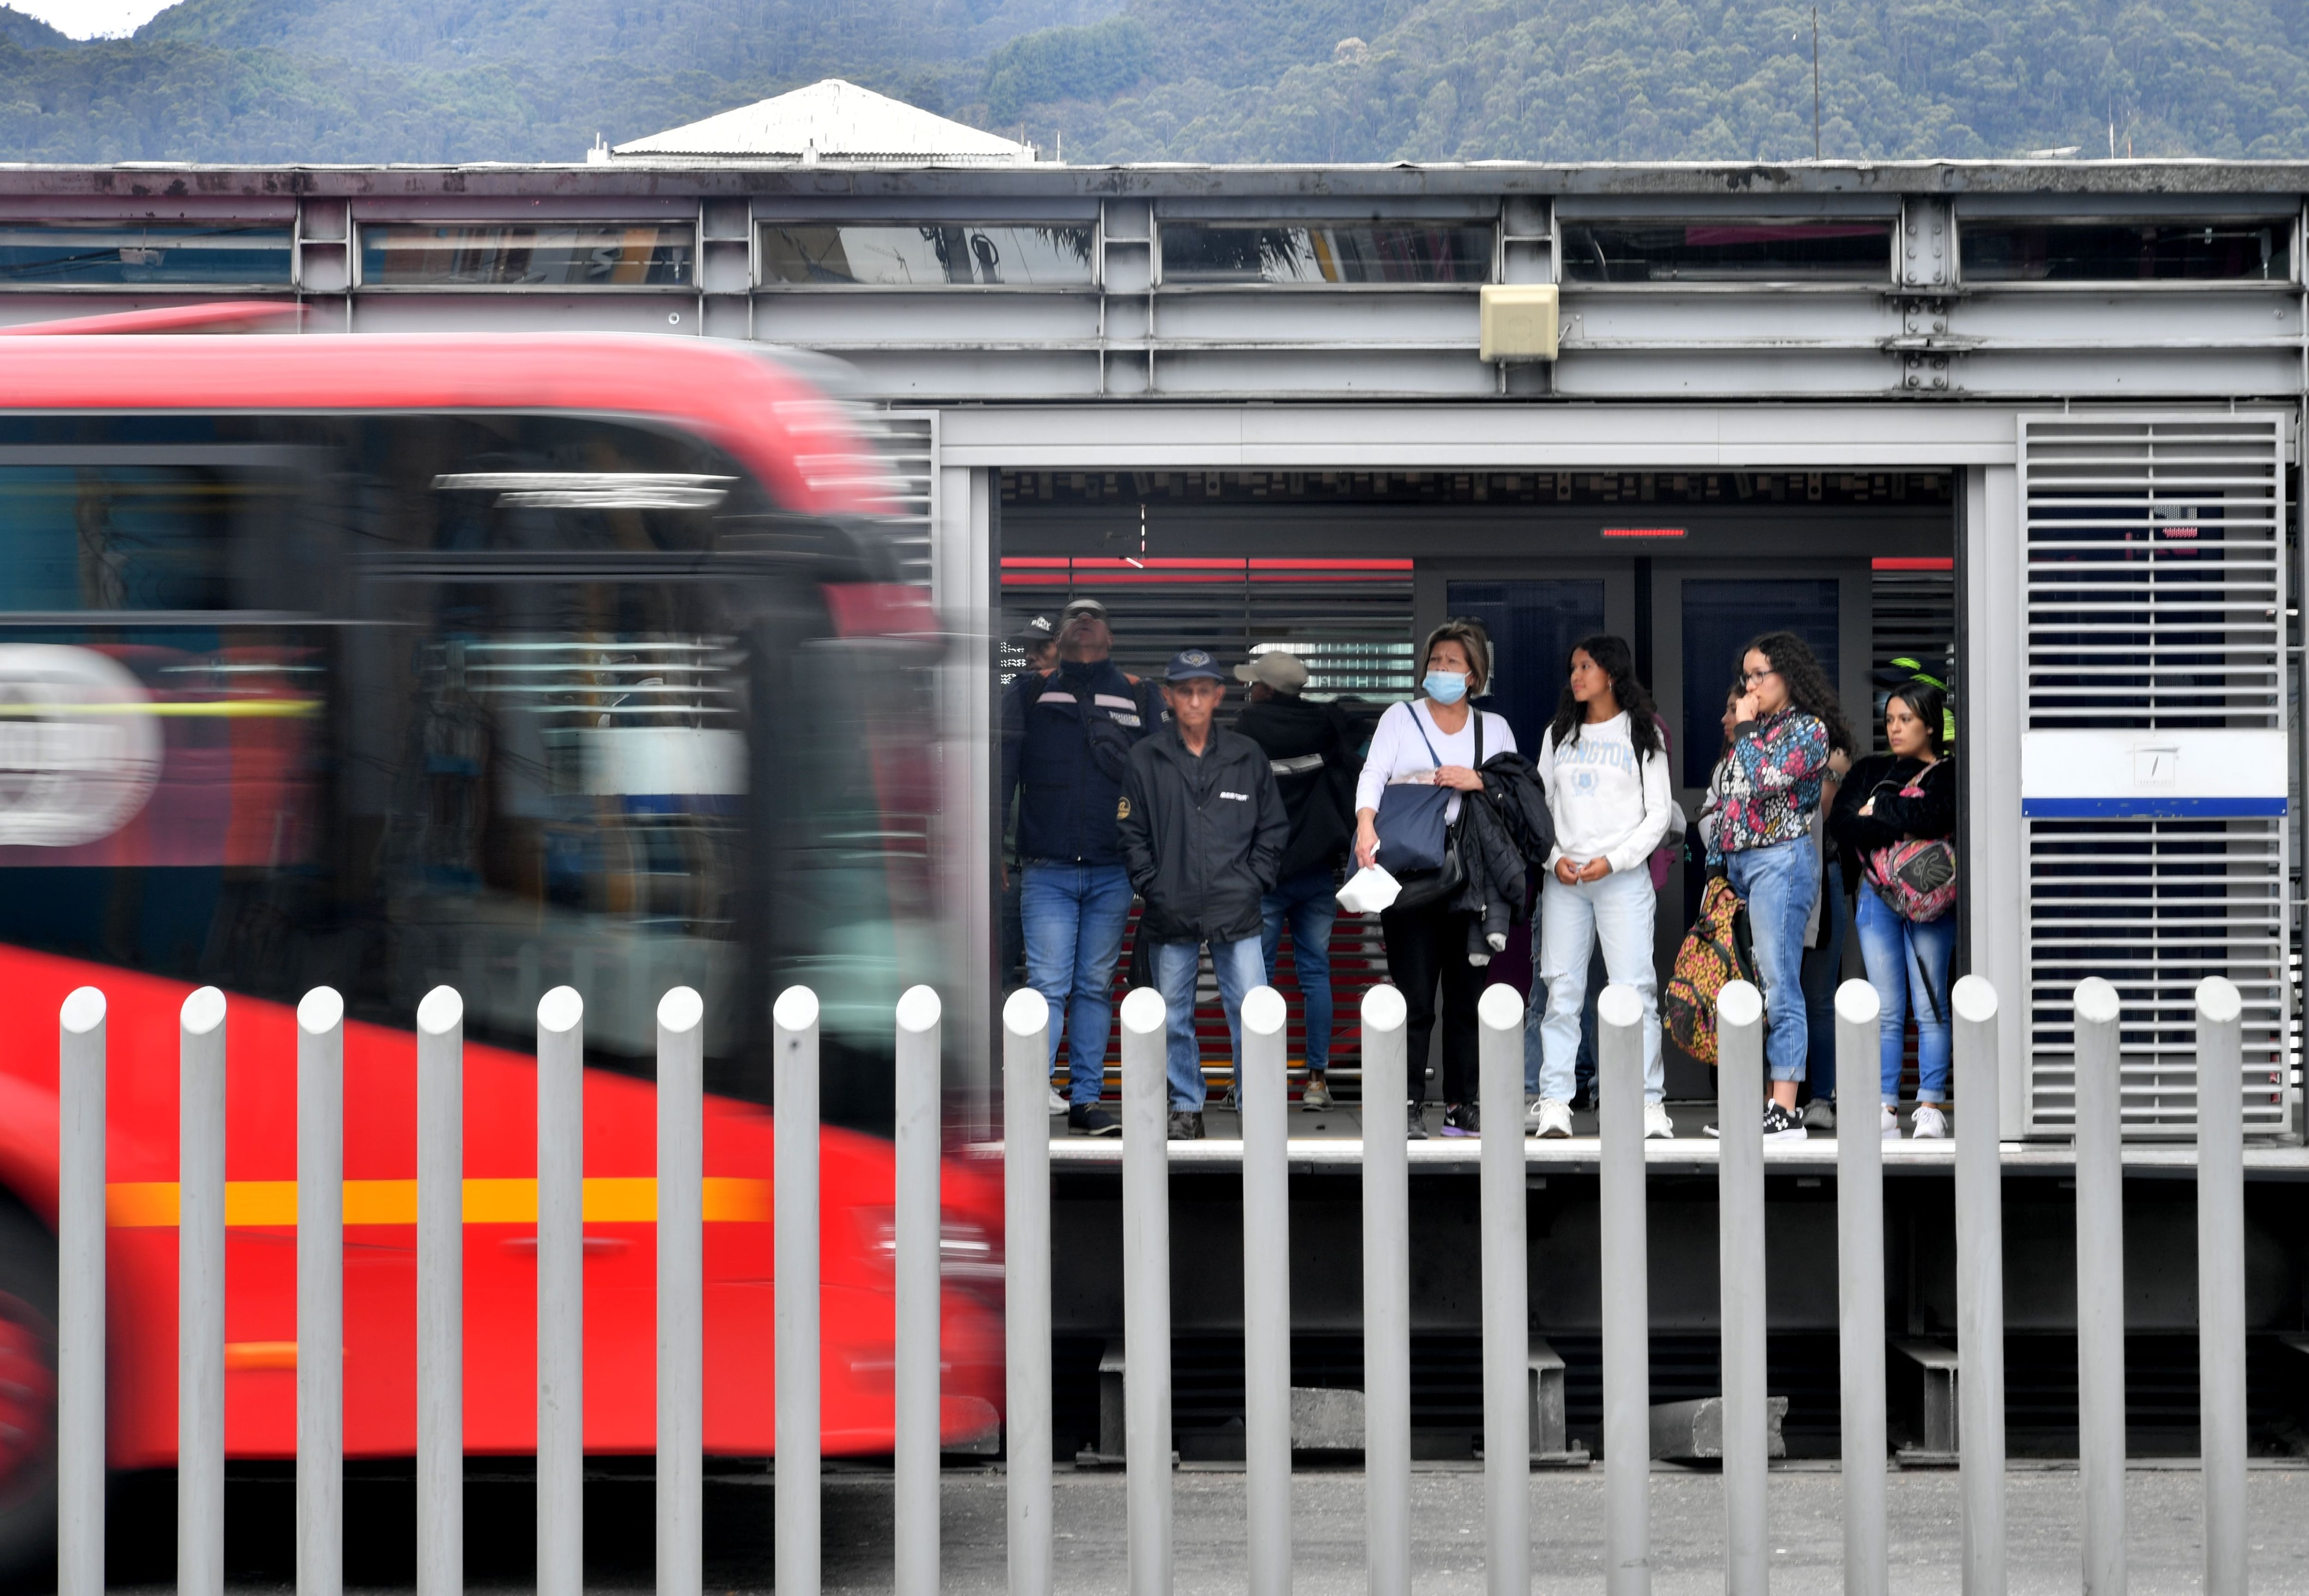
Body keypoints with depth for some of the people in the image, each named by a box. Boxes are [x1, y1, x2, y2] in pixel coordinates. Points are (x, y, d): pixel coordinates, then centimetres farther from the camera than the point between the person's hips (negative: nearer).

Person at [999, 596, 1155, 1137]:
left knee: (1096, 987, 7)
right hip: (1046, 870, -2)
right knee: (1048, 985, -9)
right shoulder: (1030, 696, 8)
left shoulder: (1136, 699, 11)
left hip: (1112, 872, 2)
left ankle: (1085, 1100, 12)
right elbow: (1002, 771, 5)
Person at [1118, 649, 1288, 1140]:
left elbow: (1274, 829, 10)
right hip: (1172, 915, 0)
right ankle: (1186, 1108, 20)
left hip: (1237, 915, 0)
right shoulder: (1145, 760, 2)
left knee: (1253, 1015, -5)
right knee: (1175, 1017, 8)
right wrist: (1153, 886, -4)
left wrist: (1254, 883, 0)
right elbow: (1131, 833, 4)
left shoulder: (1248, 757, 5)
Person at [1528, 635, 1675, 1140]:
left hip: (1624, 877, -3)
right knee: (1561, 991, -1)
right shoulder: (1560, 735, 16)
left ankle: (1649, 1104, -7)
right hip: (1565, 880, 3)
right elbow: (1540, 805, 15)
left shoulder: (1642, 735, 6)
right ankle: (1553, 1104, -2)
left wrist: (1613, 860, -11)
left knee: (1635, 990, -9)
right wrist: (1554, 858, -3)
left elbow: (1658, 815, 2)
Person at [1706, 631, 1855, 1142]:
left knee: (1777, 984, -11)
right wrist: (1718, 867, 16)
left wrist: (1746, 728, -5)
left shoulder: (1808, 730, -5)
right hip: (1737, 864, 8)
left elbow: (1763, 779, -18)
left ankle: (1786, 1112, -13)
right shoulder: (1756, 732, 20)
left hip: (1779, 862, -8)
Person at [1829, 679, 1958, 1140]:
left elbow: (1935, 816, -18)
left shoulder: (1950, 773, 3)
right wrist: (1897, 831, -12)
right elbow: (1840, 823, 1)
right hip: (1877, 897, 3)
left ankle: (1931, 1107, 0)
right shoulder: (1871, 770, 16)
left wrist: (1877, 811, -6)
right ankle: (1886, 1110, 1)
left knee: (1930, 1006, -3)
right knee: (1886, 1010, 2)